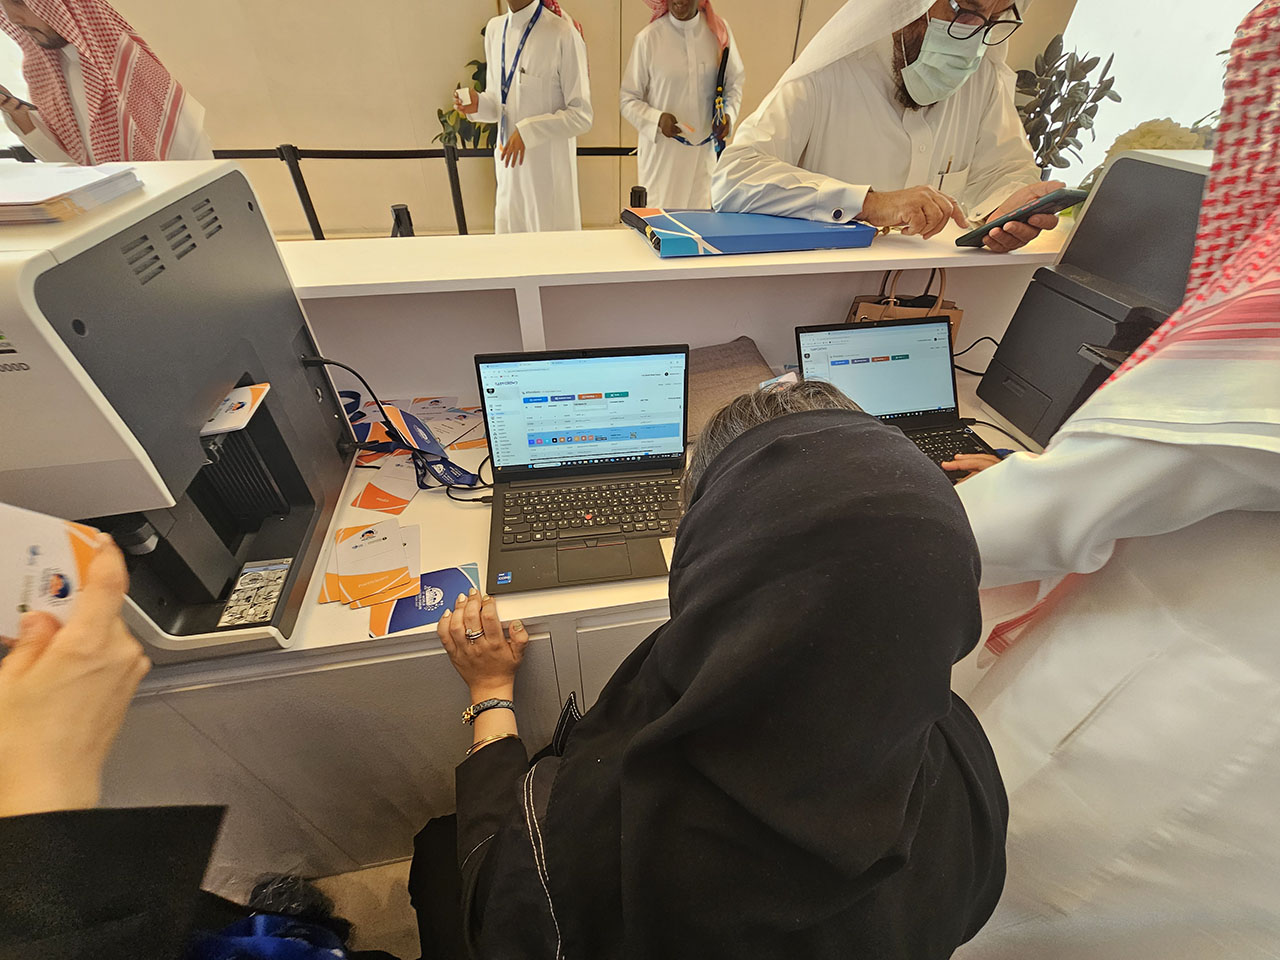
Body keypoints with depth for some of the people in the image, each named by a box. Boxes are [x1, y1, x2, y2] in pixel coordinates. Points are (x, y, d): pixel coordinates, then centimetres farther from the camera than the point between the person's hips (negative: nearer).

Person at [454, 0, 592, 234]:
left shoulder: (563, 34, -10)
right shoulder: (494, 28, 10)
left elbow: (581, 115, -11)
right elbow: (499, 102, 18)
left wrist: (528, 131, -17)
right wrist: (479, 104, -4)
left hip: (549, 171, -6)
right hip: (508, 168, 6)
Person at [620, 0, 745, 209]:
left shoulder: (720, 31, 5)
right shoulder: (648, 38, -4)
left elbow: (735, 82, 16)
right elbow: (628, 100, 0)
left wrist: (728, 113, -4)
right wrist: (658, 119, -17)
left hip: (706, 150, 3)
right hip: (662, 154, -2)